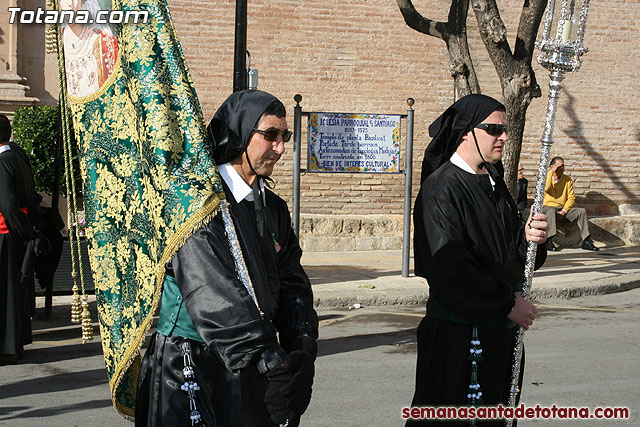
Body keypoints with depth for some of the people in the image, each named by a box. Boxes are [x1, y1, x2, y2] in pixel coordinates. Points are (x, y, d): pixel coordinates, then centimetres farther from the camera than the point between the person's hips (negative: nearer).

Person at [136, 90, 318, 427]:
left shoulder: (274, 209, 12)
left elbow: (292, 284, 5)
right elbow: (213, 295, -24)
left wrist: (302, 351, -13)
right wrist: (270, 363, -30)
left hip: (248, 372, 7)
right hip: (189, 370, -7)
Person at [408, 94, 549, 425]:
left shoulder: (494, 183, 13)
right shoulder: (441, 188, -14)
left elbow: (513, 258, 16)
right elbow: (448, 268, -22)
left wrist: (528, 237, -7)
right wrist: (507, 304, -16)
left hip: (499, 330, 8)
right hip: (458, 333, -8)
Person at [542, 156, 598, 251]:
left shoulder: (567, 179, 13)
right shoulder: (546, 177, 5)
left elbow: (571, 197, 5)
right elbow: (546, 188, -19)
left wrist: (564, 211, -11)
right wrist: (551, 172, -12)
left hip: (563, 209, 4)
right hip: (548, 207, -4)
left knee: (582, 211, -18)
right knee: (551, 212, -39)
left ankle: (586, 241, -20)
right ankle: (549, 241, -45)